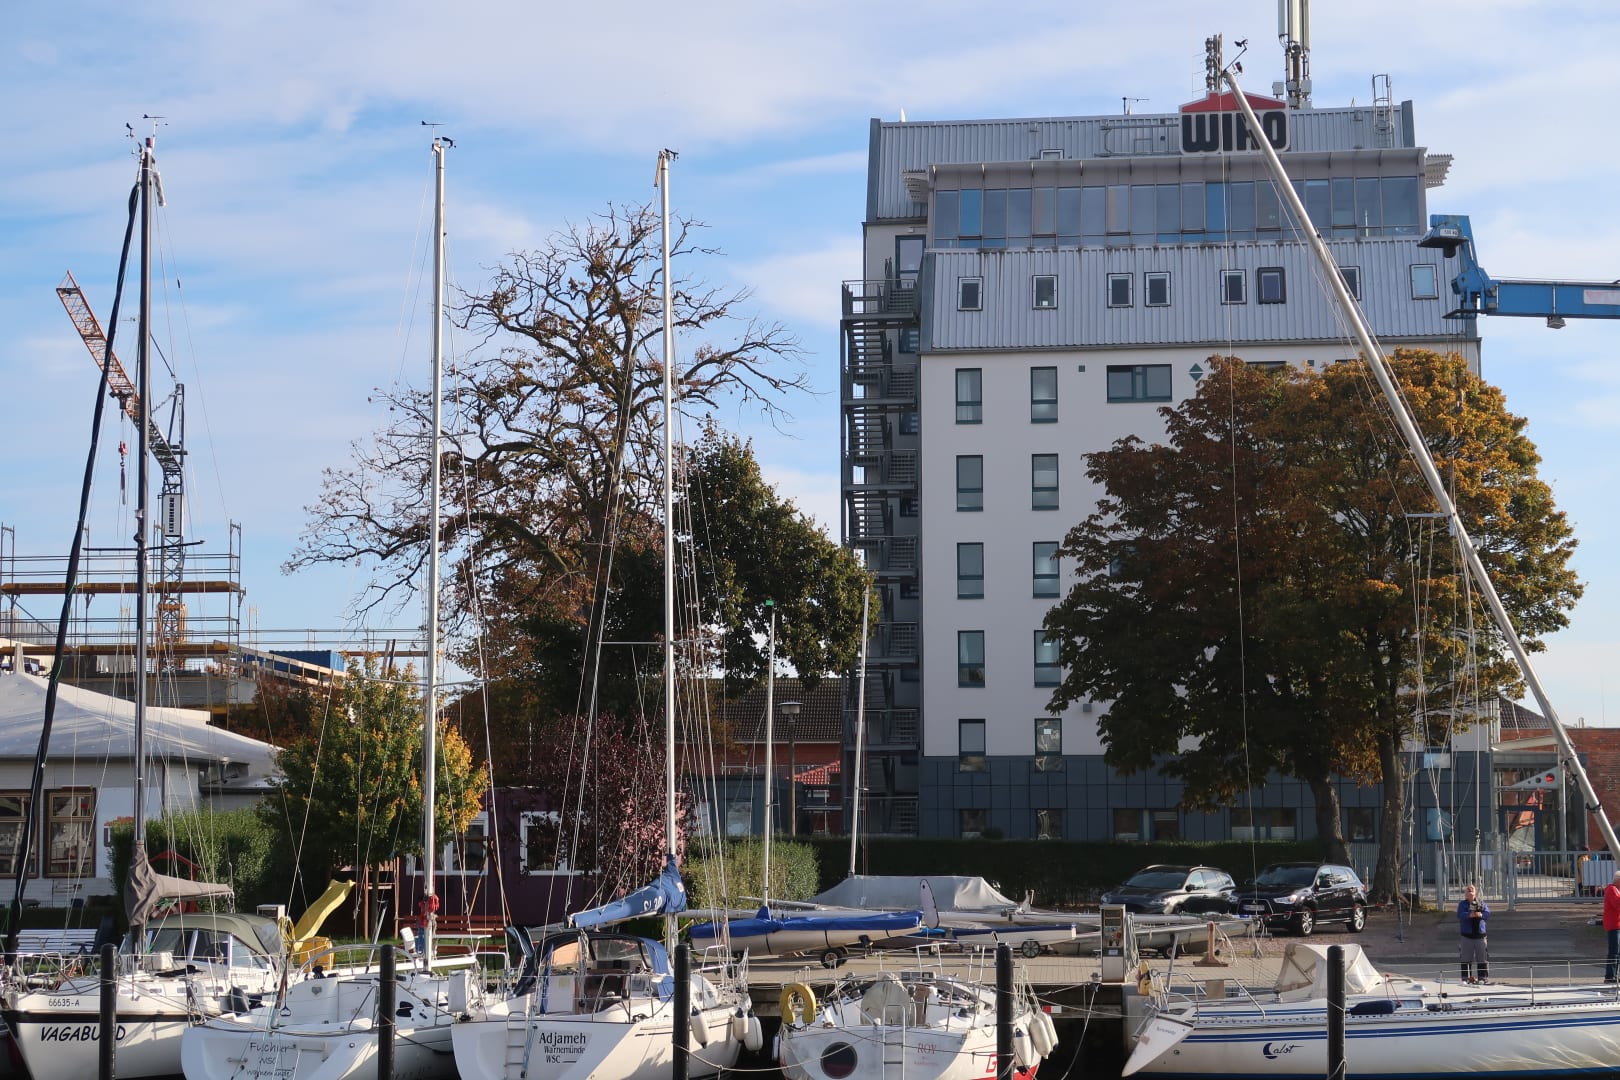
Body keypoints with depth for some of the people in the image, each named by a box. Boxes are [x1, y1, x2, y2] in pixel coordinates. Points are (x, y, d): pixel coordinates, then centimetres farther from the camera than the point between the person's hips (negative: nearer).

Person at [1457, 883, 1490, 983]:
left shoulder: (1482, 903, 10)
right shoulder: (1462, 904, 6)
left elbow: (1488, 913, -5)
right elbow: (1460, 915, -13)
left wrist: (1481, 914, -28)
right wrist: (1469, 915, -32)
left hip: (1480, 934, 1)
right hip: (1467, 935, -1)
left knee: (1482, 957, 1)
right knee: (1466, 958, -1)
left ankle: (1482, 977, 7)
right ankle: (1466, 977, 5)